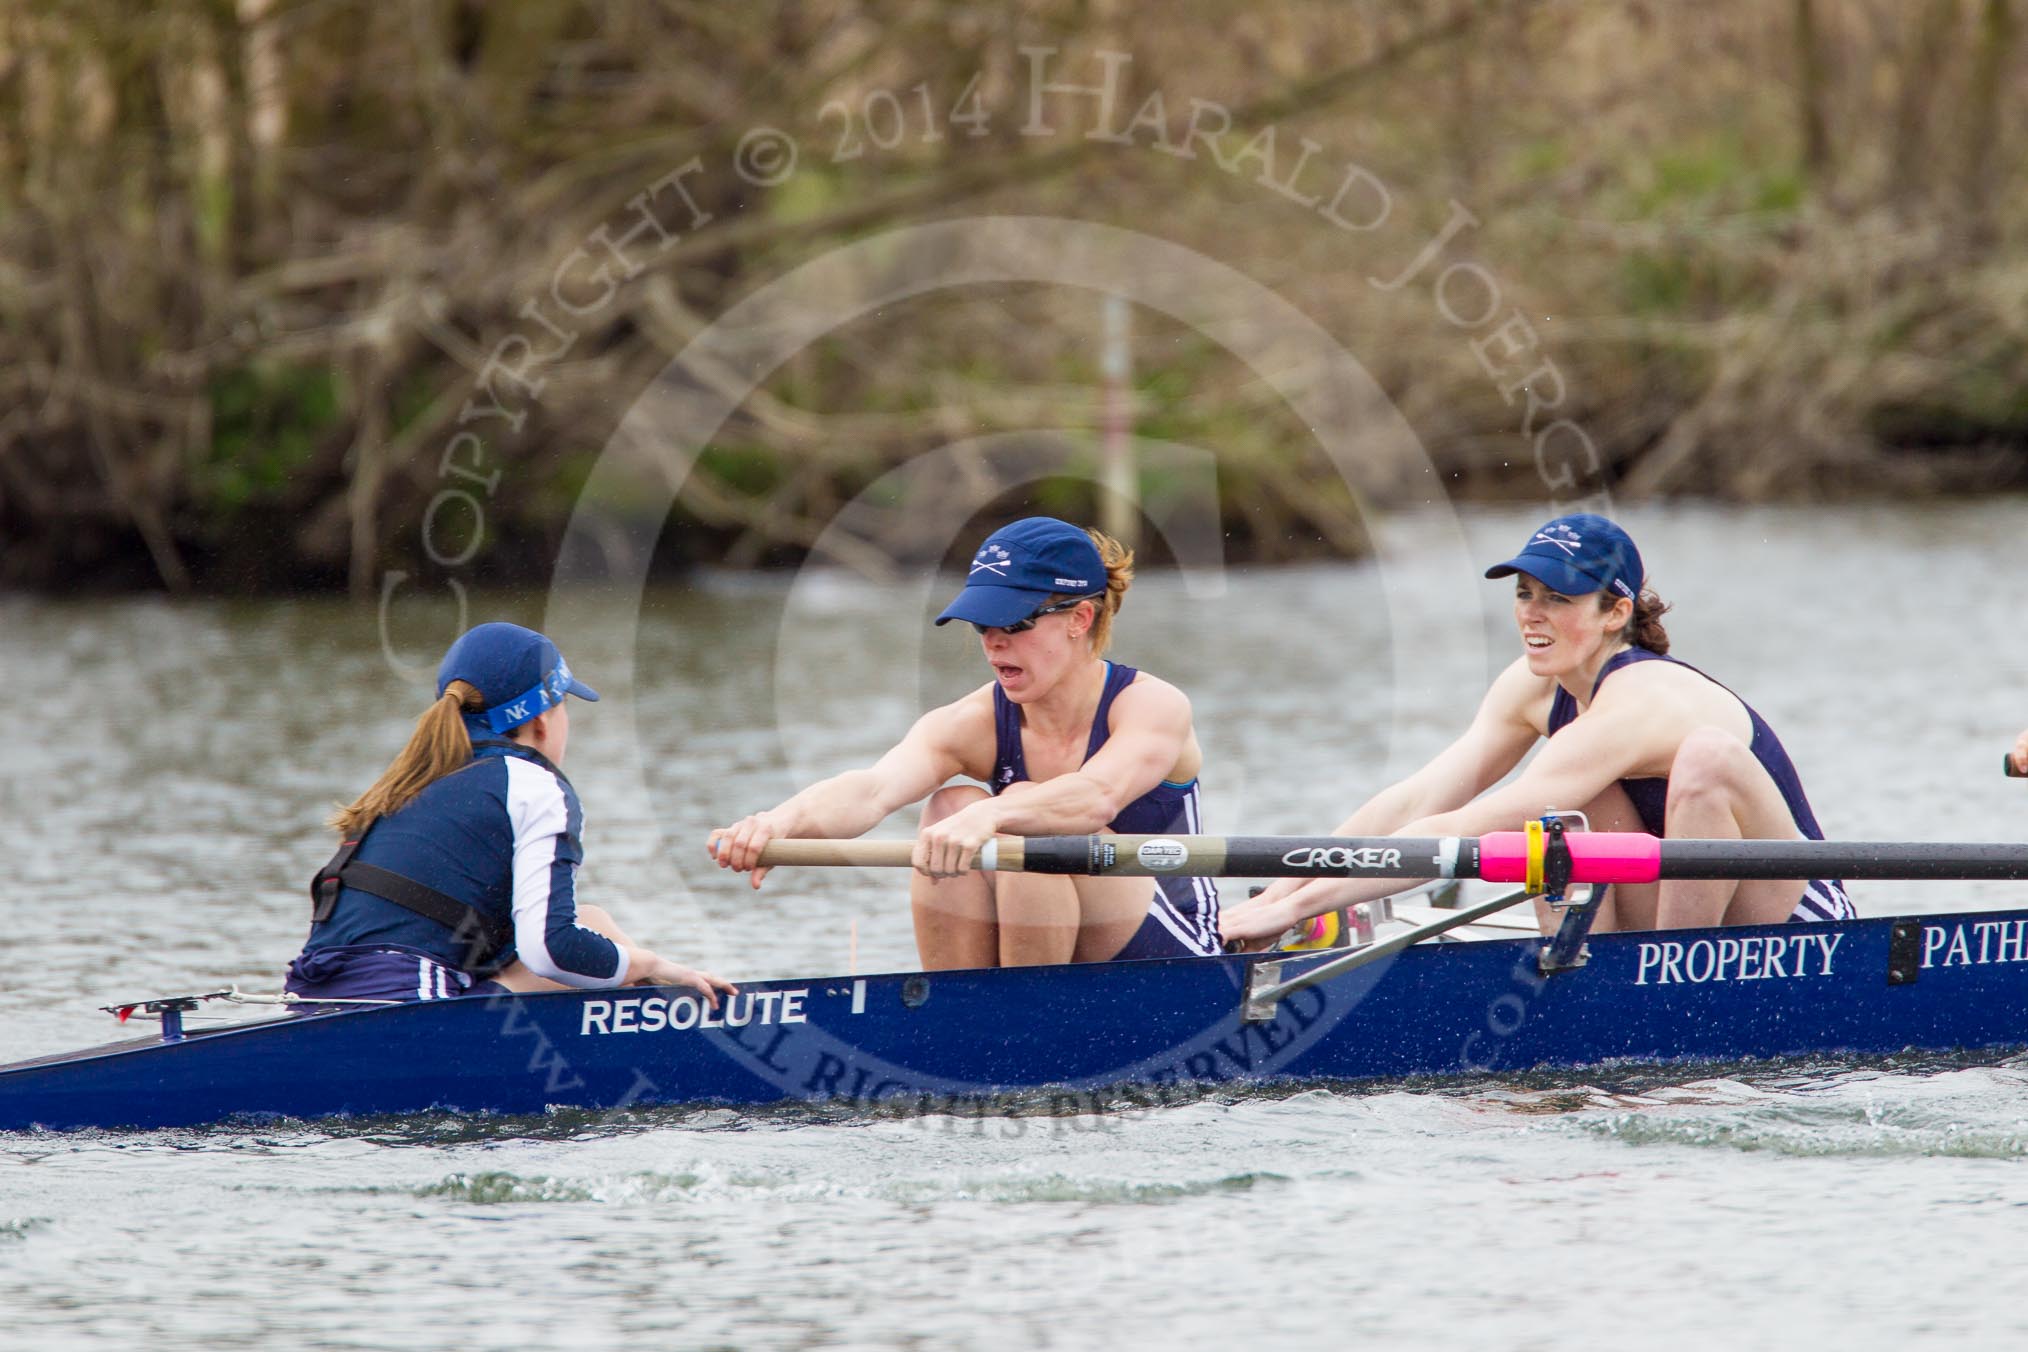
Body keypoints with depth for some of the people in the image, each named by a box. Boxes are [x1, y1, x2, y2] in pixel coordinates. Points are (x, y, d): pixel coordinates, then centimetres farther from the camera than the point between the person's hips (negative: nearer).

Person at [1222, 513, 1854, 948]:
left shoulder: (1635, 704, -25)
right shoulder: (1537, 686, 1)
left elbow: (1462, 834, -30)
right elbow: (1415, 803, -5)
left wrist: (1298, 906, -30)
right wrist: (1279, 894, -16)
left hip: (1803, 944, -8)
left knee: (1707, 755, -31)